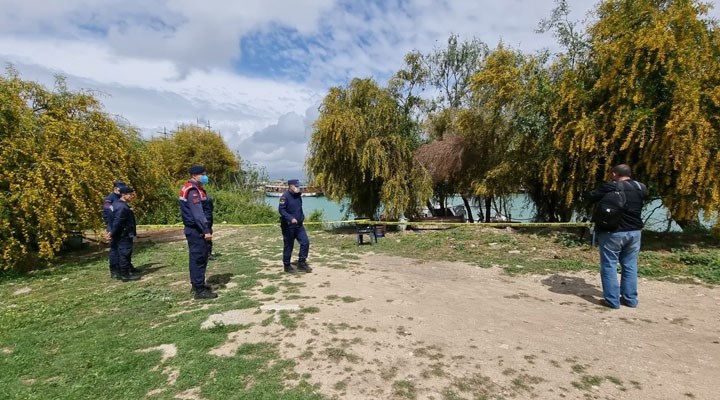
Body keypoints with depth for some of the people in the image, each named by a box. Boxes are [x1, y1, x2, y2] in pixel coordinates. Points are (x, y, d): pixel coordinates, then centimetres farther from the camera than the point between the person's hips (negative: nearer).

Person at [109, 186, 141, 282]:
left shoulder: (117, 203, 12)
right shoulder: (122, 207, -22)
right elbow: (117, 222, -23)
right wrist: (112, 234, -16)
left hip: (120, 235, 11)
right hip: (124, 235, -11)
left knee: (120, 254, 15)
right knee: (125, 254, -5)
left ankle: (120, 273, 23)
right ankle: (125, 275, 0)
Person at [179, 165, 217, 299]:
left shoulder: (194, 189, 16)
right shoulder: (193, 191, -18)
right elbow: (198, 213, -25)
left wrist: (205, 229, 21)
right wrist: (206, 230, -28)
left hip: (195, 229, 11)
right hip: (196, 230, -11)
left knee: (196, 258, 17)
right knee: (199, 259, -7)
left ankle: (196, 284, 28)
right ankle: (200, 290, -3)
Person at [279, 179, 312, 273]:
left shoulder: (298, 196, 11)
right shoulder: (285, 196, -14)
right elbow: (281, 209, -23)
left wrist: (302, 216, 16)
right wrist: (291, 218, -31)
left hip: (299, 225, 7)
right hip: (288, 226, -7)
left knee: (305, 242, 1)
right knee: (288, 246, 3)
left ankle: (302, 263, 13)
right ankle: (287, 266, 18)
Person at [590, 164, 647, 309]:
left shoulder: (610, 187, -13)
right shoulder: (641, 188, 5)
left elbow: (592, 197, -5)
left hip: (612, 233, -6)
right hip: (634, 232, 6)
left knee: (609, 266, 2)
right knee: (630, 266, 14)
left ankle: (612, 300, 4)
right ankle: (630, 299, 20)